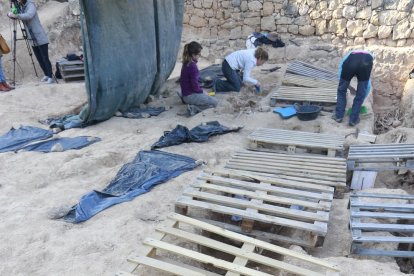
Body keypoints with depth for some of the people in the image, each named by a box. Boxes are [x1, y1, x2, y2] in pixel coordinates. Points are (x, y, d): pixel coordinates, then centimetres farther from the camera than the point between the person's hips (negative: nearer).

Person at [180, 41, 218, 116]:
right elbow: (194, 85, -21)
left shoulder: (186, 64, 5)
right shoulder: (192, 66, -24)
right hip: (190, 95, -10)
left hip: (186, 93, 10)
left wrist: (200, 89, 12)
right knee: (214, 102, -5)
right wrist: (201, 90, -3)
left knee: (208, 97, 30)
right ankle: (193, 108, -15)